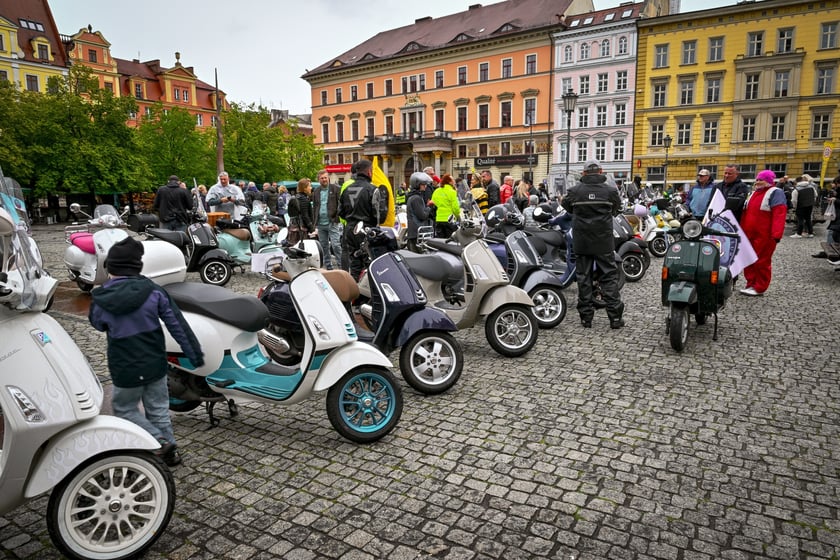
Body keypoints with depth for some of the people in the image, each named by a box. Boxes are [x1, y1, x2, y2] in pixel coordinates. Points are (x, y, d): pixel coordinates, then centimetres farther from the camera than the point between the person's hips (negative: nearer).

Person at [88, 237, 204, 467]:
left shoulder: (100, 299, -14)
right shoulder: (153, 291, -12)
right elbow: (177, 325, -9)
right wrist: (195, 353, 0)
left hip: (126, 369, -2)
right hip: (155, 364, 2)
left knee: (125, 409, 17)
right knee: (158, 408, 18)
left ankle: (159, 442, 1)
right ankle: (170, 450, 24)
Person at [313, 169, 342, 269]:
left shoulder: (336, 189, -1)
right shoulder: (316, 192, 15)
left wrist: (337, 217, -11)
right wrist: (315, 221, 13)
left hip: (332, 223, -5)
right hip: (320, 224, 6)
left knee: (335, 245, -12)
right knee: (324, 246, 10)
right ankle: (328, 267, 18)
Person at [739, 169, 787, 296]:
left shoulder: (775, 193, -6)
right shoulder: (754, 193, 19)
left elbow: (779, 214, -17)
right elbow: (746, 213, 21)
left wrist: (776, 234, -25)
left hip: (764, 236, -8)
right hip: (749, 235, 8)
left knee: (762, 262, -3)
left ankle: (759, 288, 4)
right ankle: (751, 284, 19)